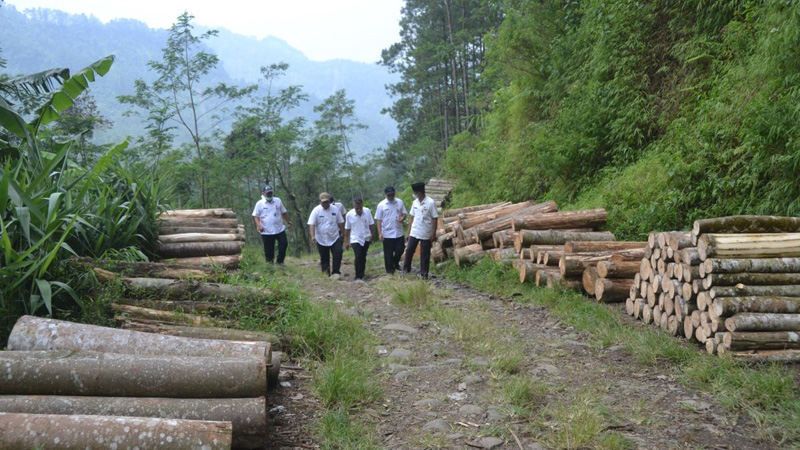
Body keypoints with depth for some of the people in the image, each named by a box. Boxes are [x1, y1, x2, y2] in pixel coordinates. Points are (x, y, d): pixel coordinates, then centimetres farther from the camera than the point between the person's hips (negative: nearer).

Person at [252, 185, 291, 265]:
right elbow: (255, 216, 1)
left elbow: (284, 213, 14)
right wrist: (258, 225, -15)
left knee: (284, 244, -1)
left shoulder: (278, 201, 6)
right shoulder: (259, 204, -1)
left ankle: (280, 261, 14)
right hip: (266, 232, -2)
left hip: (279, 229, 3)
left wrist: (289, 222, 10)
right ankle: (270, 264, 16)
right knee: (269, 249, 3)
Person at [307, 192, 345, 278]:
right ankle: (326, 274, 22)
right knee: (324, 258, 7)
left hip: (335, 238, 2)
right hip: (321, 240, -2)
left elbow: (340, 222, 10)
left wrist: (342, 233, 10)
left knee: (338, 255, -10)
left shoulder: (335, 209, 0)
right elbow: (311, 224, -14)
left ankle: (335, 272, -1)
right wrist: (313, 236, -26)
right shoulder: (316, 211, -8)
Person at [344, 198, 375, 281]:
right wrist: (346, 242, 2)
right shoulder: (349, 214, -12)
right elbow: (347, 229, -2)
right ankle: (358, 276, -7)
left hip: (366, 238, 2)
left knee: (363, 257, 12)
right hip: (355, 239, -2)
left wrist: (371, 236, 7)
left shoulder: (367, 211, -9)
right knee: (358, 257, -15)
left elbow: (370, 225, 3)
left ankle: (362, 274, 28)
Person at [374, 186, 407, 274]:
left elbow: (405, 213, 10)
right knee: (388, 253, 5)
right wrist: (380, 233, -11)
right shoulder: (381, 205, -7)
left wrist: (403, 217, -15)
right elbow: (378, 220, -5)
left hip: (399, 233, 3)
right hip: (387, 234, -3)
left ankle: (396, 263, 35)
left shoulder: (400, 202, 2)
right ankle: (390, 269, 21)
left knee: (400, 250, 8)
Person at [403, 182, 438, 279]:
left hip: (426, 234, -5)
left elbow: (434, 219, -11)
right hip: (414, 233, 5)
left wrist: (433, 234, -12)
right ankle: (406, 268, 23)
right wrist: (408, 232, 9)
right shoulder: (415, 202, 3)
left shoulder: (430, 203, -14)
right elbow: (412, 218, 10)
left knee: (425, 254, 5)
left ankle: (424, 273, 16)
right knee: (409, 250, 8)